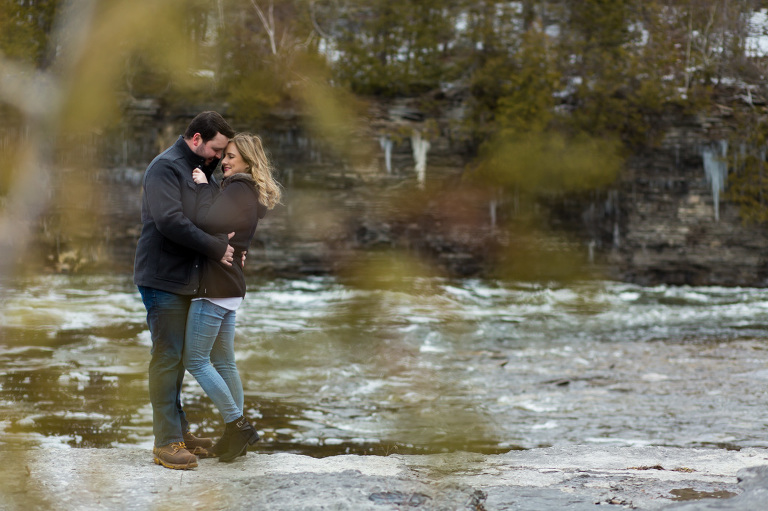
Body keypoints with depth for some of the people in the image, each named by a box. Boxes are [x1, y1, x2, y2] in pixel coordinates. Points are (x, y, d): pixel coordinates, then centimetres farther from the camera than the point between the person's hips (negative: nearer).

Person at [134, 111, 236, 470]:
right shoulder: (166, 167, -13)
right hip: (162, 278, -9)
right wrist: (217, 248, -21)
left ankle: (179, 431, 21)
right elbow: (170, 221, -25)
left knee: (177, 358, 13)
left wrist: (228, 245, 1)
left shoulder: (198, 169, 17)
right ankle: (166, 443, -4)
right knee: (167, 357, -7)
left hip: (184, 279, 9)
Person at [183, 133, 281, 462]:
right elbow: (220, 225, 12)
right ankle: (236, 434, 19)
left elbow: (207, 223, -26)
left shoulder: (237, 189, -14)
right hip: (230, 288, 10)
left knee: (194, 360, -4)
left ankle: (237, 424, -1)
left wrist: (204, 186, -14)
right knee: (223, 362, 14)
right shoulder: (249, 194, 16)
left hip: (215, 287, -10)